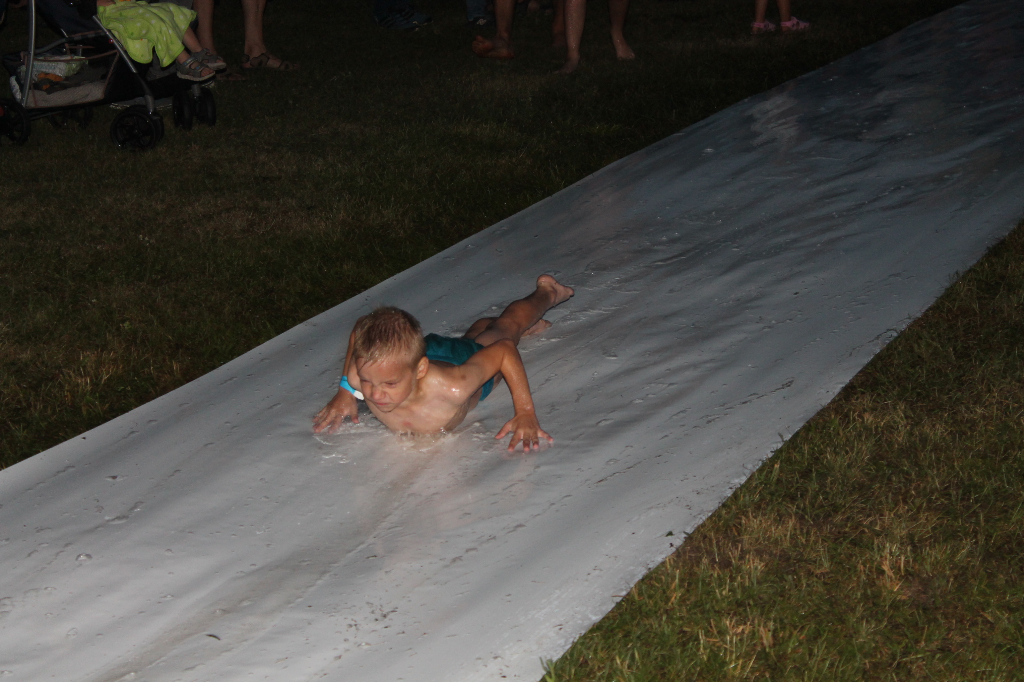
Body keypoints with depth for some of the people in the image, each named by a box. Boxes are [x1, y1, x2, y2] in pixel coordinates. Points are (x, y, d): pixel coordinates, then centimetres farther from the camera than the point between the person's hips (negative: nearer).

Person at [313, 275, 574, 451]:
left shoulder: (452, 388, -54)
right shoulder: (361, 375, -42)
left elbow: (504, 350, -39)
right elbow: (359, 329, -21)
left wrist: (526, 413, -36)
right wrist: (346, 391, -15)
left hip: (468, 359, -2)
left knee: (507, 327, 32)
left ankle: (546, 292, 62)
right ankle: (528, 324, 66)